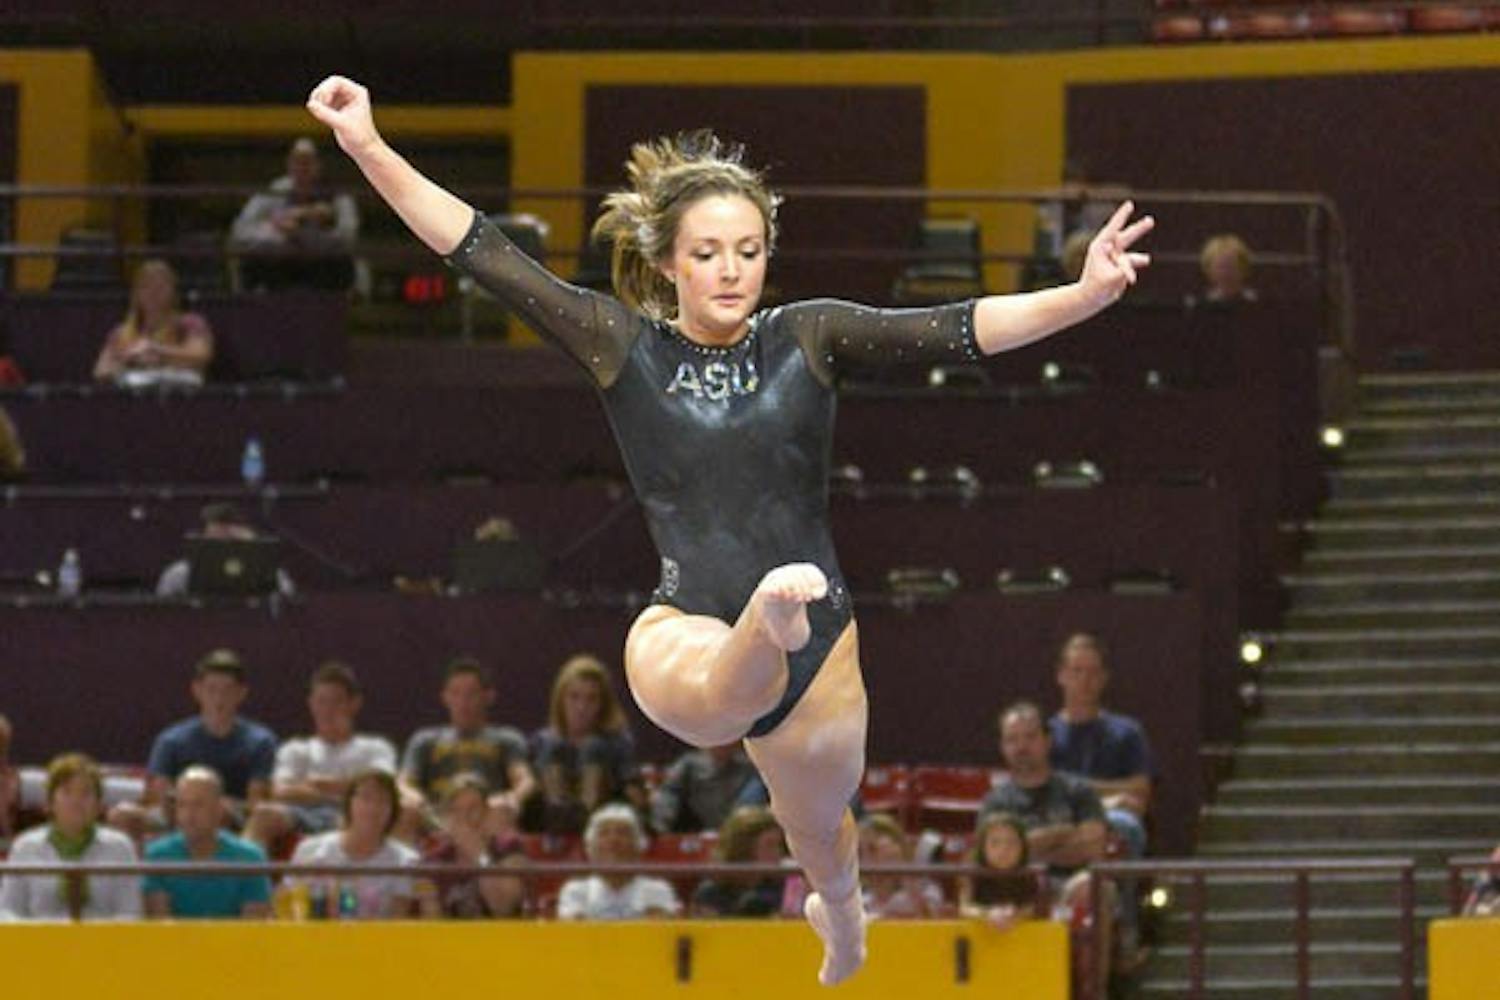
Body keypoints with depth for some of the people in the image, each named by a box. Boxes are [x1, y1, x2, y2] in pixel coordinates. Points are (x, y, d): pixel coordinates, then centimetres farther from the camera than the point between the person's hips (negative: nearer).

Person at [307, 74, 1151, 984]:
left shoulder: (808, 338, -1)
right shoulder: (622, 344, -2)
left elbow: (956, 330, -12)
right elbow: (483, 253, -6)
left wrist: (1085, 296, -26)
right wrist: (368, 148, -14)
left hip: (819, 642, 2)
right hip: (690, 637, -2)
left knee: (821, 832, 27)